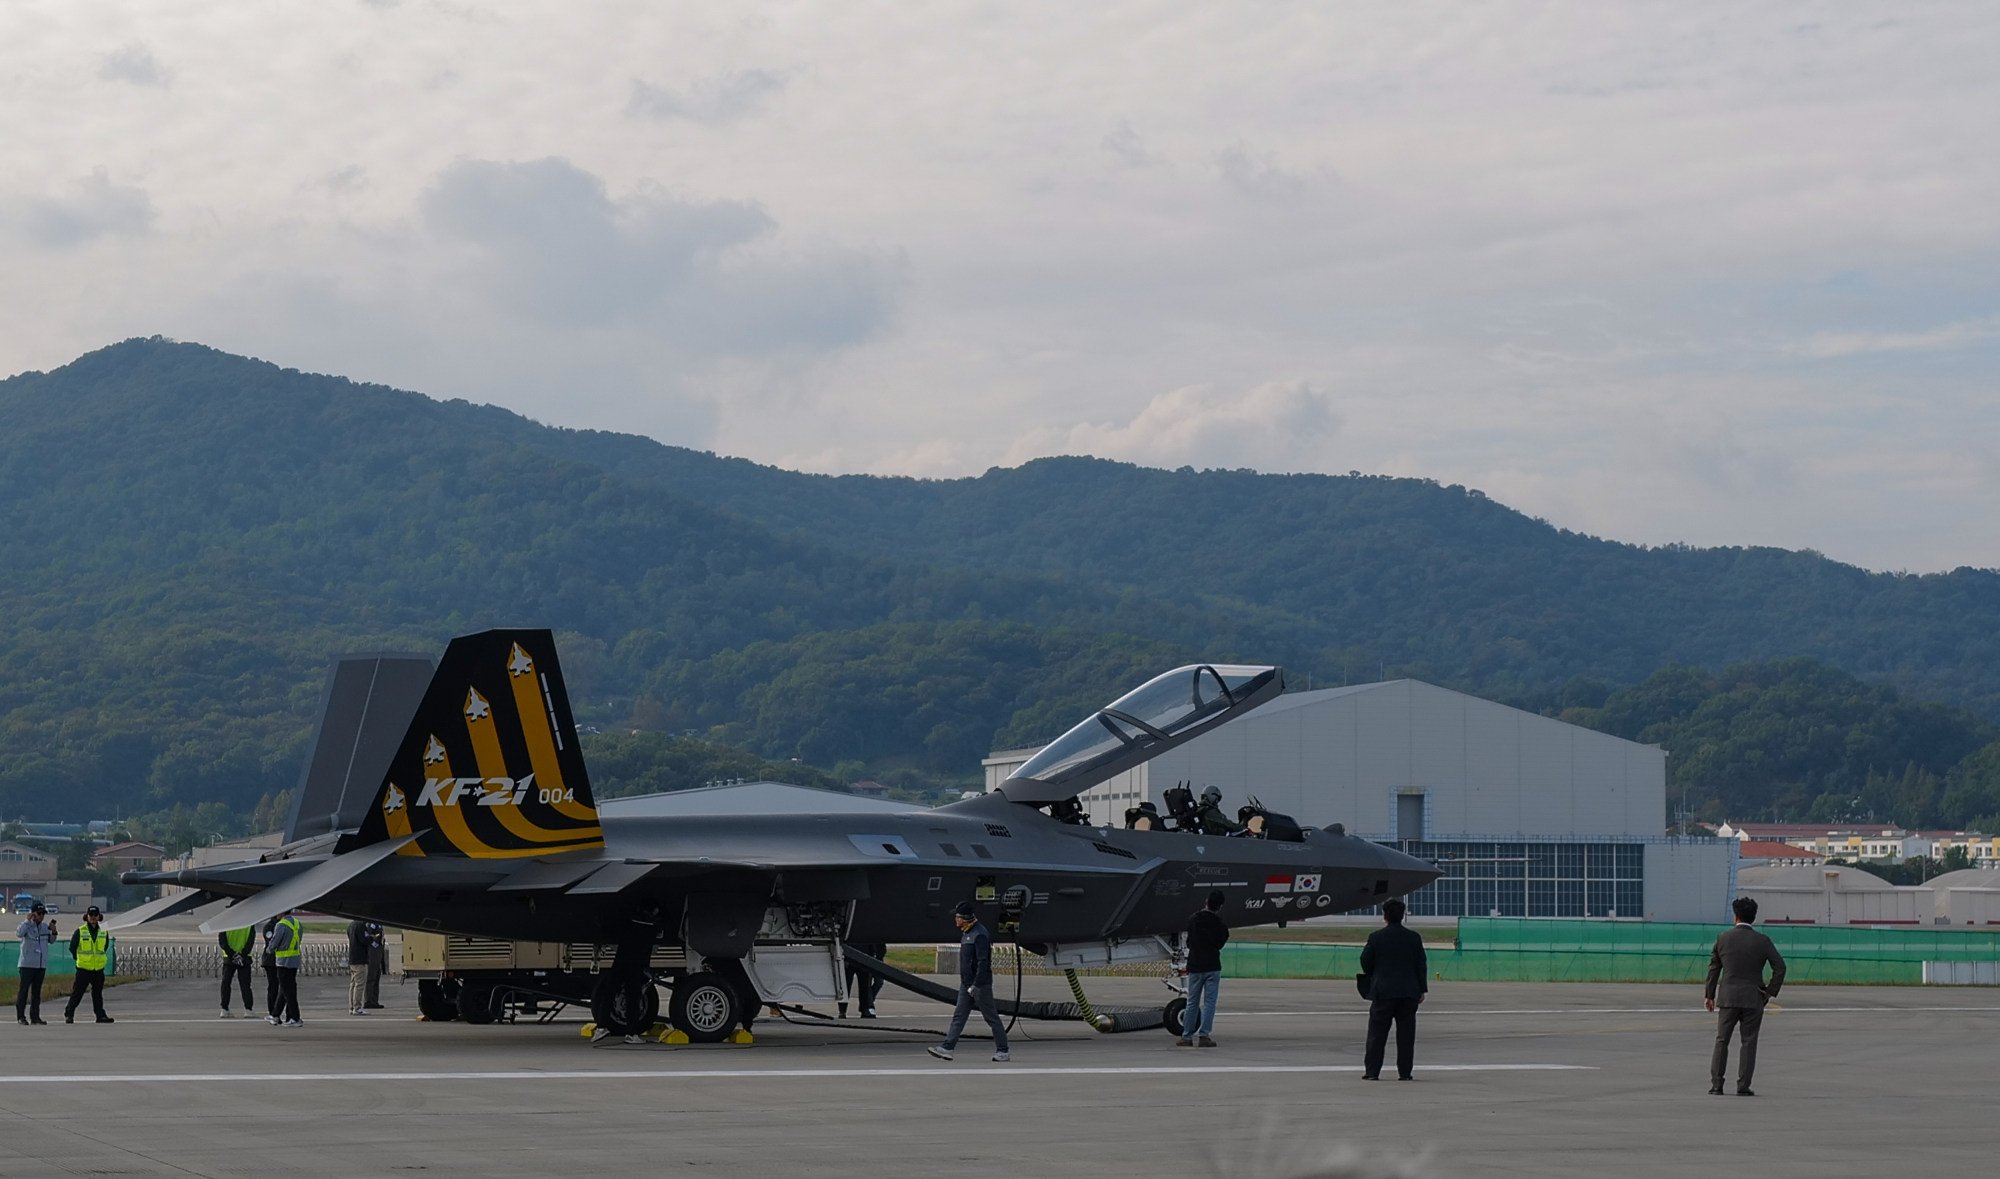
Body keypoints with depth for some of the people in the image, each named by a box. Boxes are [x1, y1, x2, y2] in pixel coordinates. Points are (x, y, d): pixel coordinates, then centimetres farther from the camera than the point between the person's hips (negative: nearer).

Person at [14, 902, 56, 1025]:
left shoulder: (45, 926, 11)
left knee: (37, 991, 9)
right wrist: (28, 920, -23)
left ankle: (35, 1016, 13)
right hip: (27, 964, -6)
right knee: (23, 989, -5)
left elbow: (51, 940, 21)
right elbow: (19, 934, -25)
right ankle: (20, 1016, -2)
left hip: (41, 964, 6)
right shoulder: (27, 925, -5)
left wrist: (53, 932, 1)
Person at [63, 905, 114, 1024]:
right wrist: (78, 960, 8)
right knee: (77, 992, -2)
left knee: (98, 993, 7)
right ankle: (69, 1014, 6)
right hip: (83, 969, -3)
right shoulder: (79, 932, -3)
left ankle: (101, 1015, 9)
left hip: (98, 969, 3)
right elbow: (72, 948, 5)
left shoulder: (104, 933, 7)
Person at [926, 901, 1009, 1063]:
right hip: (966, 985, 10)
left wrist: (975, 985, -25)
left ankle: (1003, 1052, 5)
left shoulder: (980, 934, -19)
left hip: (980, 984, -10)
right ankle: (947, 1048, 2)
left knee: (991, 1017, -1)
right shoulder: (966, 933, 13)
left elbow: (983, 962, -24)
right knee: (959, 1016, 5)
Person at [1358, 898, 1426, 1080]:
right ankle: (1405, 1071, 5)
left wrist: (1372, 977, 21)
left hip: (1383, 992, -2)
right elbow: (1421, 965, 4)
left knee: (1377, 1033, 2)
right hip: (1409, 993, 2)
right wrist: (1422, 990, 10)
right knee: (1406, 1033, 6)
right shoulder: (1414, 937, 2)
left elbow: (1365, 962, 1)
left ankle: (1372, 1071, -1)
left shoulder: (1376, 937, -5)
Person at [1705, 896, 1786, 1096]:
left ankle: (1716, 1085, 3)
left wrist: (1709, 994, 14)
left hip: (1727, 997, 1)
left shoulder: (1723, 938, 1)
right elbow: (1780, 967, -7)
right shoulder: (1762, 941, -3)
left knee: (1721, 1041, 8)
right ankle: (1743, 1086, -1)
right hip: (1753, 998, -1)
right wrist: (1771, 992, 1)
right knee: (1748, 1043, 4)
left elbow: (1714, 968, 6)